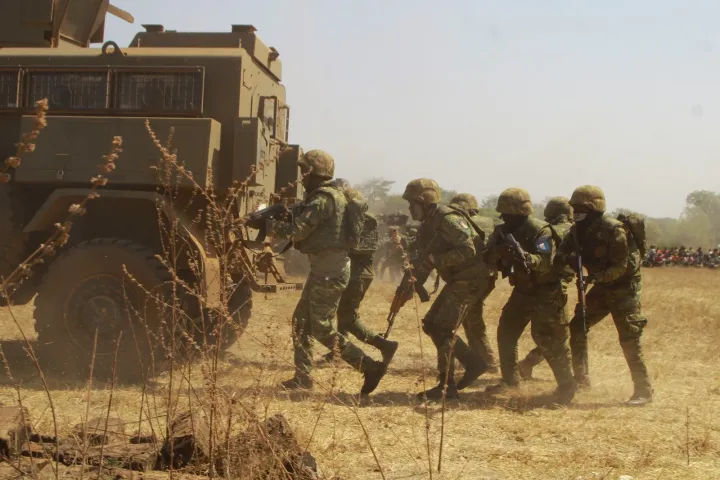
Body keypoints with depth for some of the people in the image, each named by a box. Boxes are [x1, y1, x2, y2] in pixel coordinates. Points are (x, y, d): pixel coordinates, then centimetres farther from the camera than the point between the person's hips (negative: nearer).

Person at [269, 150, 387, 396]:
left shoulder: (323, 199, -18)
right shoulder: (333, 195, 15)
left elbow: (296, 230, -21)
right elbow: (307, 224, 20)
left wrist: (268, 223, -6)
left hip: (329, 272, -10)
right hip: (323, 268, 10)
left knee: (322, 330, -7)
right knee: (301, 321, 15)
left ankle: (370, 366, -9)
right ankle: (302, 377, 21)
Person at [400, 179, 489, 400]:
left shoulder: (447, 220, -18)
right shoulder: (428, 225, 13)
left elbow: (468, 250, -27)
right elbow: (423, 261, 17)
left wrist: (437, 259, -24)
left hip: (470, 280, -10)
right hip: (457, 280, 10)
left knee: (443, 328, -13)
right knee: (431, 324, 10)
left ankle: (446, 386, -8)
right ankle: (473, 363, 16)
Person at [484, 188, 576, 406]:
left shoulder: (540, 230, -20)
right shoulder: (503, 231, 1)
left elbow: (545, 262, -31)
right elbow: (489, 258, -2)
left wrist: (524, 256, -48)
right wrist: (498, 247, -23)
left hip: (546, 291, -8)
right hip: (523, 290, 8)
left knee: (548, 338, -15)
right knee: (506, 332, 9)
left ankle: (567, 384, -6)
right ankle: (510, 379, 23)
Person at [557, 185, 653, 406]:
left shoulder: (614, 231, -24)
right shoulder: (578, 230, -2)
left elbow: (621, 266, -25)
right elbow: (561, 254, -1)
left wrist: (598, 276, -37)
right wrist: (567, 259, -24)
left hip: (624, 287, -7)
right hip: (602, 287, 8)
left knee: (629, 339, -11)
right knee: (577, 326, 4)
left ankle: (644, 391, -3)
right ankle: (581, 380, 16)